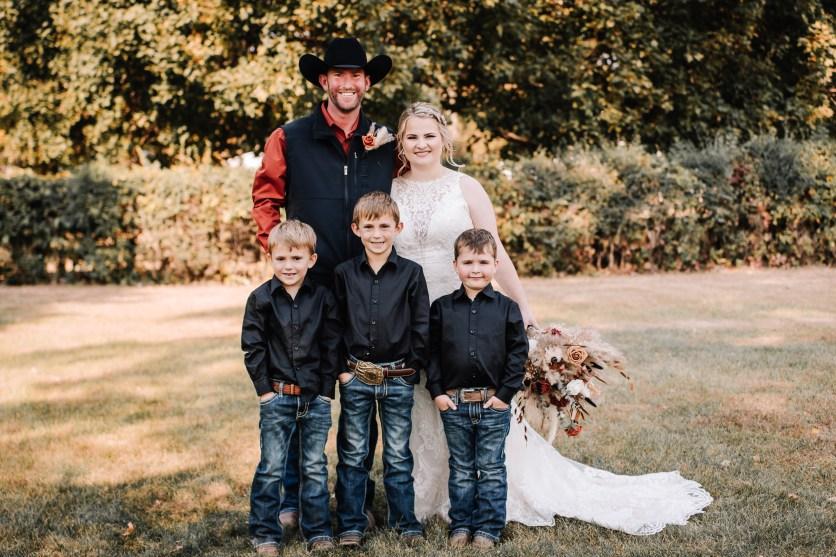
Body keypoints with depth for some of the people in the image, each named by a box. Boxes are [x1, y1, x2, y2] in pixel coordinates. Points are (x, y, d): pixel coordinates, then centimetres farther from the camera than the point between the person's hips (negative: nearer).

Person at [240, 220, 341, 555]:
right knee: (271, 468, 3)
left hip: (316, 398, 1)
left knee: (316, 467, 9)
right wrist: (264, 388, -6)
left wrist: (327, 389, 0)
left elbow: (332, 346, 4)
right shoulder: (261, 299, -3)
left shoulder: (323, 298, 1)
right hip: (277, 397, -1)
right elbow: (252, 347, -1)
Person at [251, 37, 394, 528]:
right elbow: (266, 198, 9)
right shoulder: (290, 139, 1)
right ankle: (291, 497, 17)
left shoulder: (387, 142, 7)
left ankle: (359, 496, 23)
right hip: (308, 286, -2)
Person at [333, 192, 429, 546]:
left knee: (398, 456, 10)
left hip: (398, 380, -1)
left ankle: (405, 521, 22)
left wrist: (413, 366, -4)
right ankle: (351, 524, 18)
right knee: (352, 455, 8)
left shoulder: (411, 273, -3)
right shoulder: (344, 274, 1)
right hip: (355, 378, 1)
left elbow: (422, 326, 0)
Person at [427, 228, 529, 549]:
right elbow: (431, 353, 4)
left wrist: (506, 393, -7)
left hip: (494, 404, -1)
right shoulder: (441, 308, 2)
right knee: (461, 469, 12)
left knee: (491, 469, 7)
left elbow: (518, 352, -1)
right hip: (453, 403, 1)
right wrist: (436, 391, -3)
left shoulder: (506, 308, -1)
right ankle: (461, 526, 22)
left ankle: (488, 528, 16)